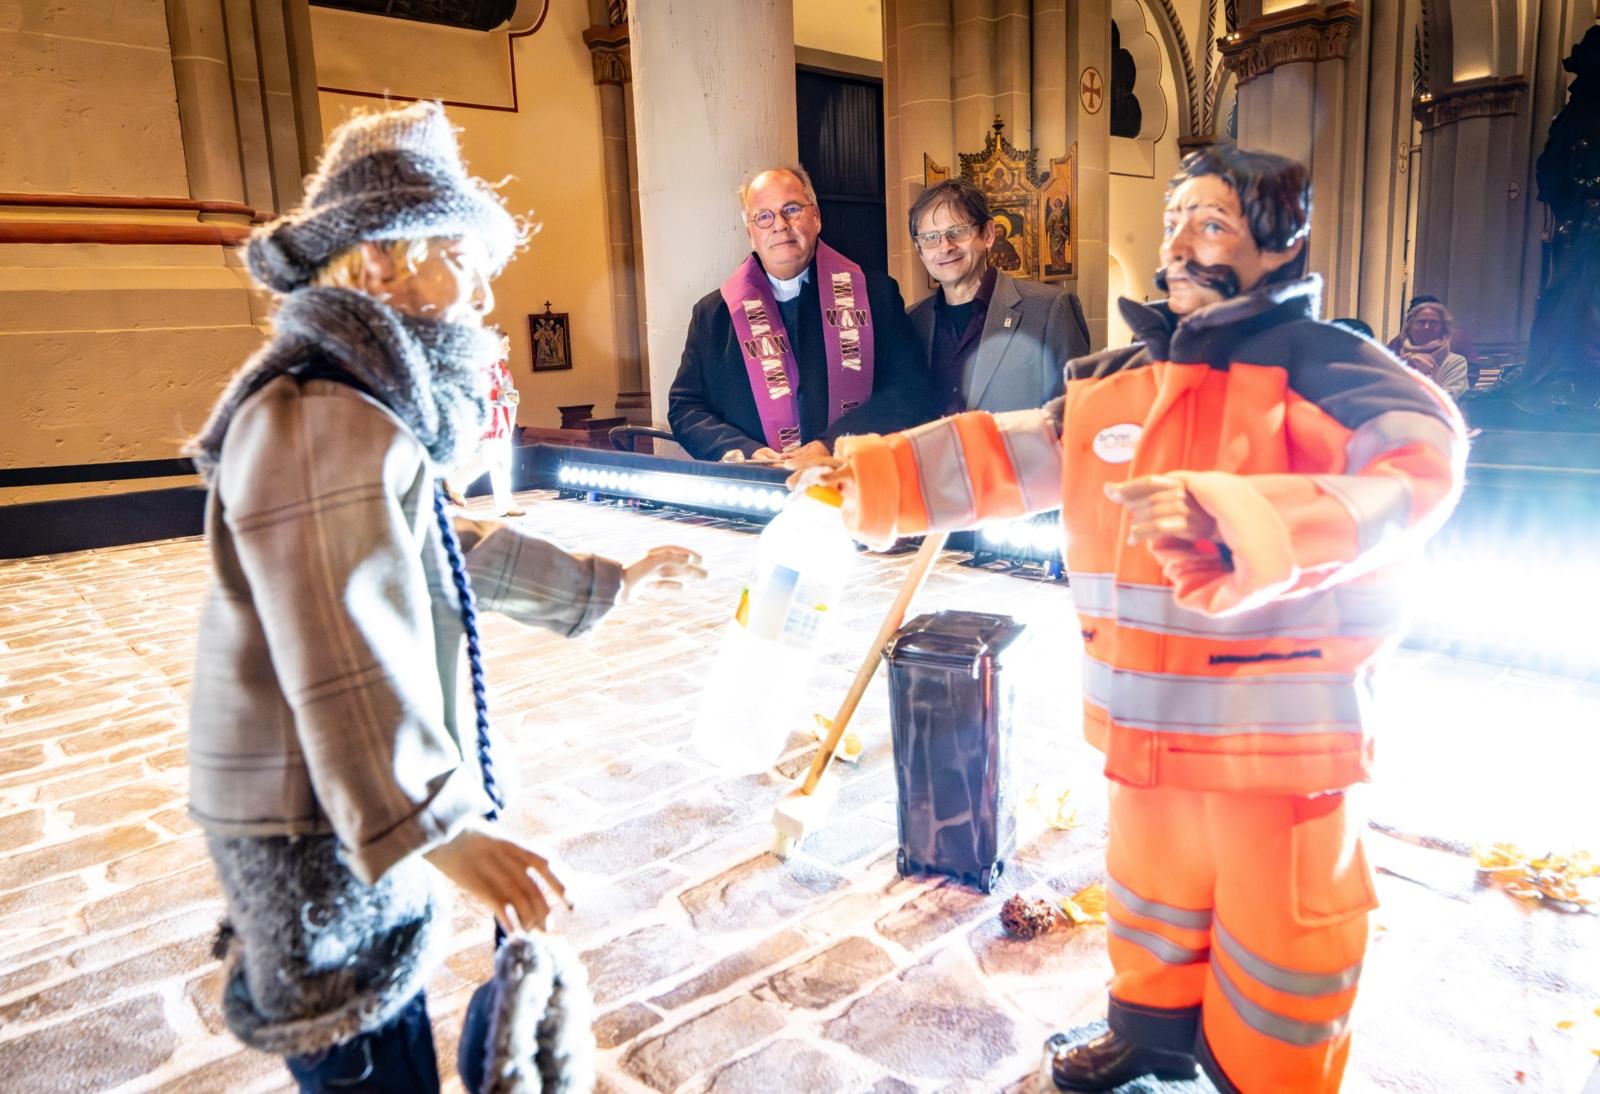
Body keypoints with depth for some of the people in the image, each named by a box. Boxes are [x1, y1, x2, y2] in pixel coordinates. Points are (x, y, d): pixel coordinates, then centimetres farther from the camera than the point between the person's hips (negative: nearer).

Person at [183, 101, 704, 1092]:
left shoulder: (369, 404, 14)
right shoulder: (321, 421, -23)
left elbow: (461, 550, 21)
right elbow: (345, 666, -31)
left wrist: (608, 582, 25)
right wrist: (436, 827, -33)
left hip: (359, 806, 11)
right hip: (325, 827, -10)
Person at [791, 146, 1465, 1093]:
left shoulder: (1325, 367, -12)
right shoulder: (1114, 383, 7)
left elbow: (1417, 462, -29)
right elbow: (1000, 456, 12)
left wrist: (1245, 522, -44)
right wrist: (872, 475, 6)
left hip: (1279, 729, -6)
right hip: (1149, 726, 6)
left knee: (1274, 933, 9)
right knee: (1151, 897, 26)